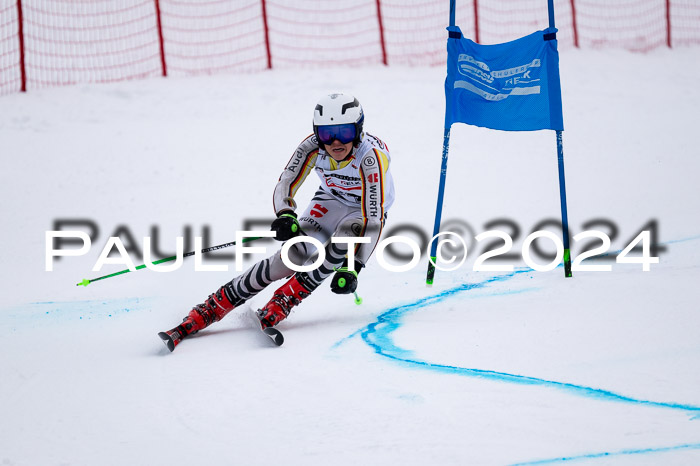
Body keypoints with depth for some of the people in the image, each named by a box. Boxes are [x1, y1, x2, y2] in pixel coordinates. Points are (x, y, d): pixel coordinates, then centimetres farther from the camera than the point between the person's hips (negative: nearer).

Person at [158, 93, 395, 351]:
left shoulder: (371, 156, -36)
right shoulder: (313, 147, -24)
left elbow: (373, 218, -39)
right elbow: (285, 185, -17)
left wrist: (352, 268, -47)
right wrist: (285, 215, -41)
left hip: (366, 211, -2)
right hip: (330, 202, 2)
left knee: (349, 232, -36)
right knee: (294, 253, -21)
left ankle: (276, 309, -30)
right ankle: (207, 312, -21)